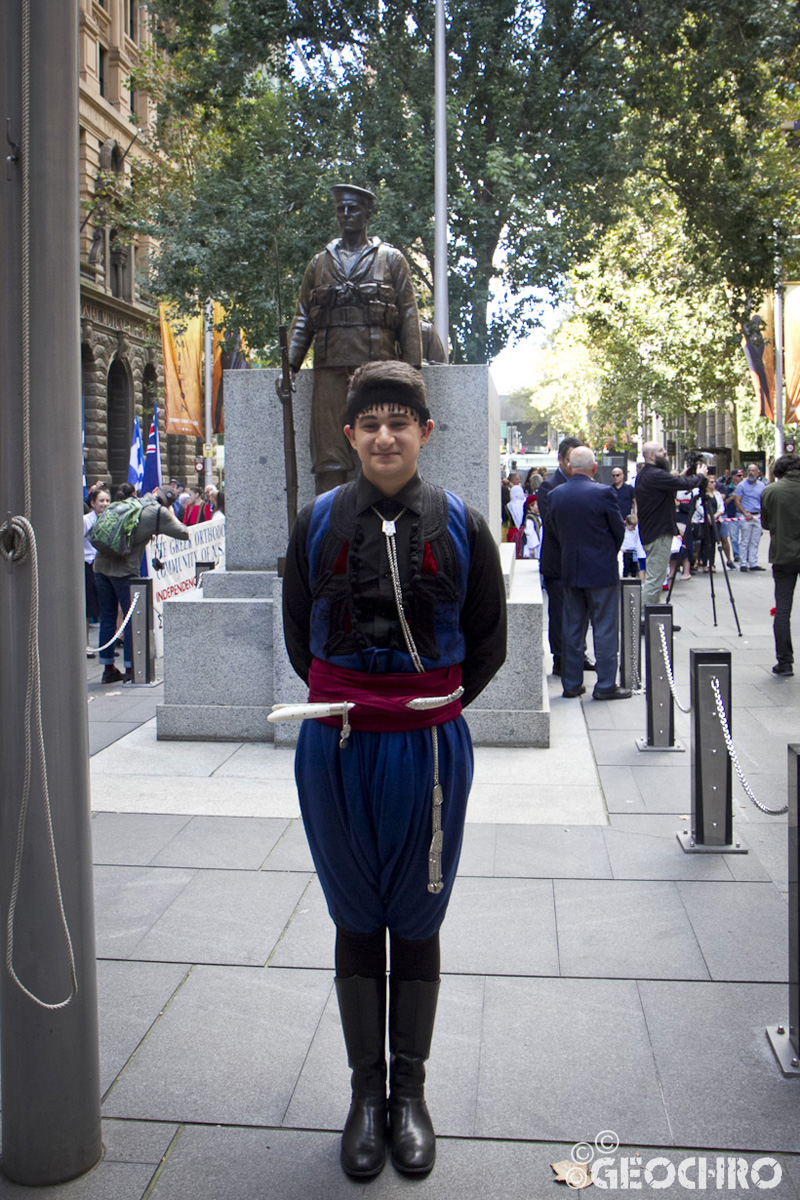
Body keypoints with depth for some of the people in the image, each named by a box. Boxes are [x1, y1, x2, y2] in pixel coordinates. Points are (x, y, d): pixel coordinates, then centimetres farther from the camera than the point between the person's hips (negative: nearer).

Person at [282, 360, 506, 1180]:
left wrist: (434, 707, 2)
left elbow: (489, 643, 5)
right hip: (336, 749, 1)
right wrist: (346, 706, 5)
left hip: (429, 746, -1)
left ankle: (409, 1092, 28)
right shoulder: (318, 521, 1)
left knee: (415, 924, 11)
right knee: (356, 921, 12)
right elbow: (298, 633, 10)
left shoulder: (459, 526, -3)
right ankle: (365, 1091, 29)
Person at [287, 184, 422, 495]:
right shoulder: (319, 263, 19)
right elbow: (303, 320, 17)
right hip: (330, 368, 2)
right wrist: (288, 367, 5)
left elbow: (409, 315, 6)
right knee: (328, 455, -2)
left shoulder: (391, 259, 12)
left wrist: (411, 368, -3)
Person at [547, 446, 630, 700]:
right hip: (601, 571, -5)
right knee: (604, 628, 2)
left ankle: (571, 684, 16)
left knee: (571, 629, 11)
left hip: (570, 572, 5)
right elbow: (619, 530, -4)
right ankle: (605, 686, 4)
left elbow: (556, 532, 7)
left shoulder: (556, 495, 0)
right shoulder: (603, 493, -14)